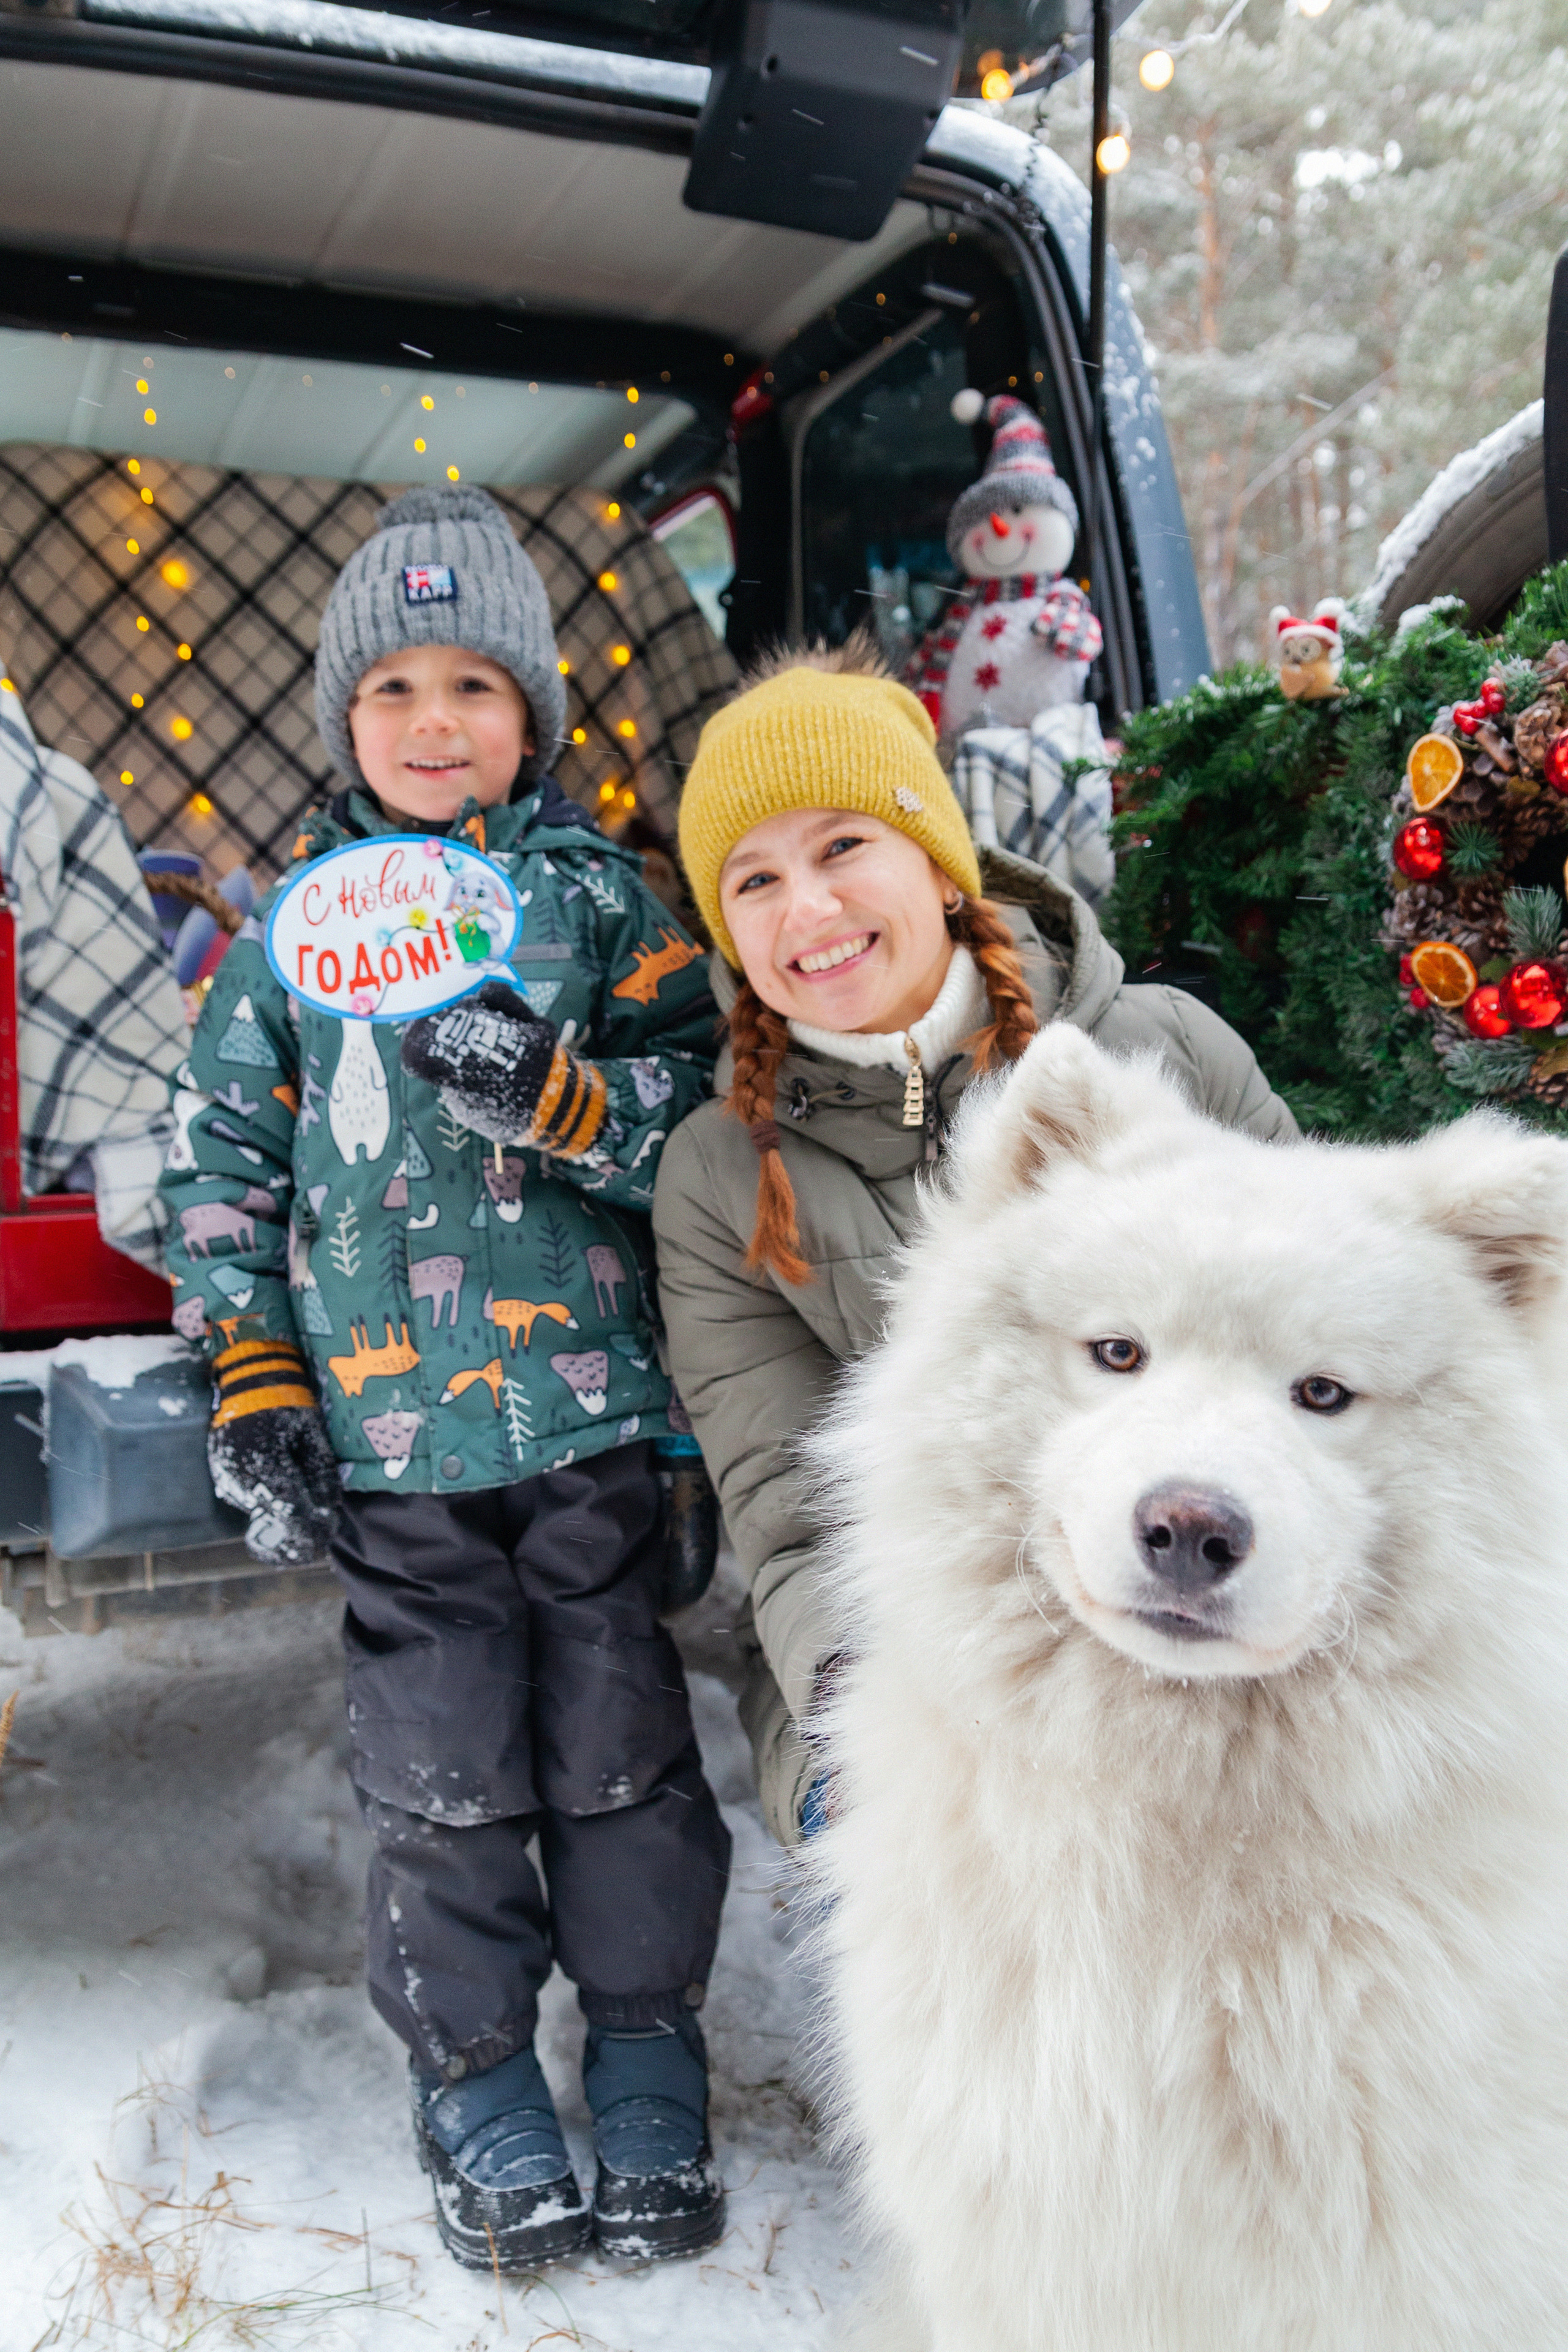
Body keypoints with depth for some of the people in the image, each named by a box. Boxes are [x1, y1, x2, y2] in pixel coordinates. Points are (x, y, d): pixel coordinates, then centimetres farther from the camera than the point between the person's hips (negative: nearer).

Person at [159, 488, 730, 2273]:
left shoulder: (598, 892, 5)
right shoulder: (297, 922, 9)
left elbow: (703, 1102, -1)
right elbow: (222, 1154, 10)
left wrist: (552, 1092, -20)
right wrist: (251, 1383, 3)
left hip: (593, 1408, 0)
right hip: (388, 1438, 1)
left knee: (619, 1753, 8)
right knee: (441, 1780, 7)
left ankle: (648, 2057, 29)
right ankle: (474, 2077, 28)